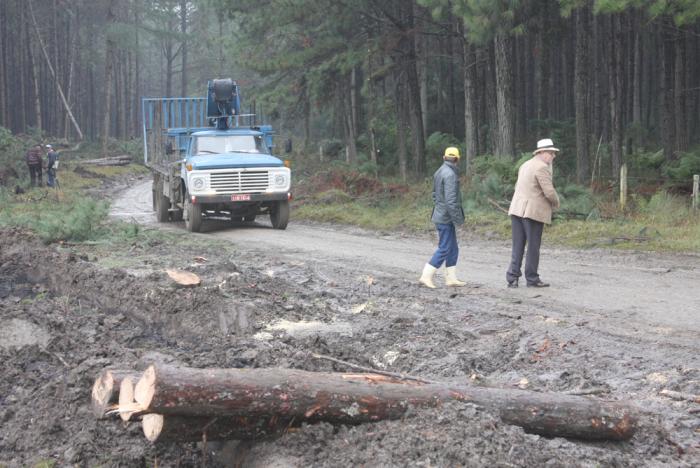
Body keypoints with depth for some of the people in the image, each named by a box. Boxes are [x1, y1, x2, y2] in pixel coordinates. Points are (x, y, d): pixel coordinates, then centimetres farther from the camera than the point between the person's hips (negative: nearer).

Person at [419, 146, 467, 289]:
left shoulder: (440, 172, 11)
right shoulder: (450, 174, -19)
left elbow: (435, 194, 19)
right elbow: (450, 200, -24)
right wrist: (457, 219, -19)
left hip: (441, 216, 10)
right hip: (446, 218, -10)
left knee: (453, 249, 14)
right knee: (444, 249, -5)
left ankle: (451, 278, 16)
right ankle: (426, 276, -4)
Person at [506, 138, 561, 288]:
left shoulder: (525, 165, 18)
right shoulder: (542, 167, -11)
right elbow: (549, 192, -17)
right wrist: (556, 203, 3)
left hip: (517, 209, 8)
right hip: (533, 211, -8)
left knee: (518, 245, 8)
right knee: (533, 247, 1)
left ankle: (512, 277, 4)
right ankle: (532, 279, 7)